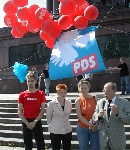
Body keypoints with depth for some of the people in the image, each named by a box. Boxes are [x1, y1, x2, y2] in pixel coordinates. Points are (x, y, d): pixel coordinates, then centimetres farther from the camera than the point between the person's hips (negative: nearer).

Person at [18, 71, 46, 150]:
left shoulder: (41, 94, -1)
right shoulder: (22, 94, 1)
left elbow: (42, 110, -3)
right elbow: (19, 111, -1)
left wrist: (35, 122, -12)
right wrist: (27, 123, -10)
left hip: (37, 122, -1)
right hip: (26, 122, 1)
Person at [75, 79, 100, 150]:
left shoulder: (95, 98, 3)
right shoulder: (78, 100, 0)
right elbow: (79, 116, -7)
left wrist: (96, 124, -11)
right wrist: (90, 125, -13)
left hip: (95, 128, 0)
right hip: (82, 129, 0)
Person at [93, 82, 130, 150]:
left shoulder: (124, 103, -6)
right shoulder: (100, 102, 4)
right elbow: (94, 118, 6)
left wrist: (118, 112, -26)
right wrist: (99, 115, -16)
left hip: (118, 139, -3)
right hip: (103, 139, 3)